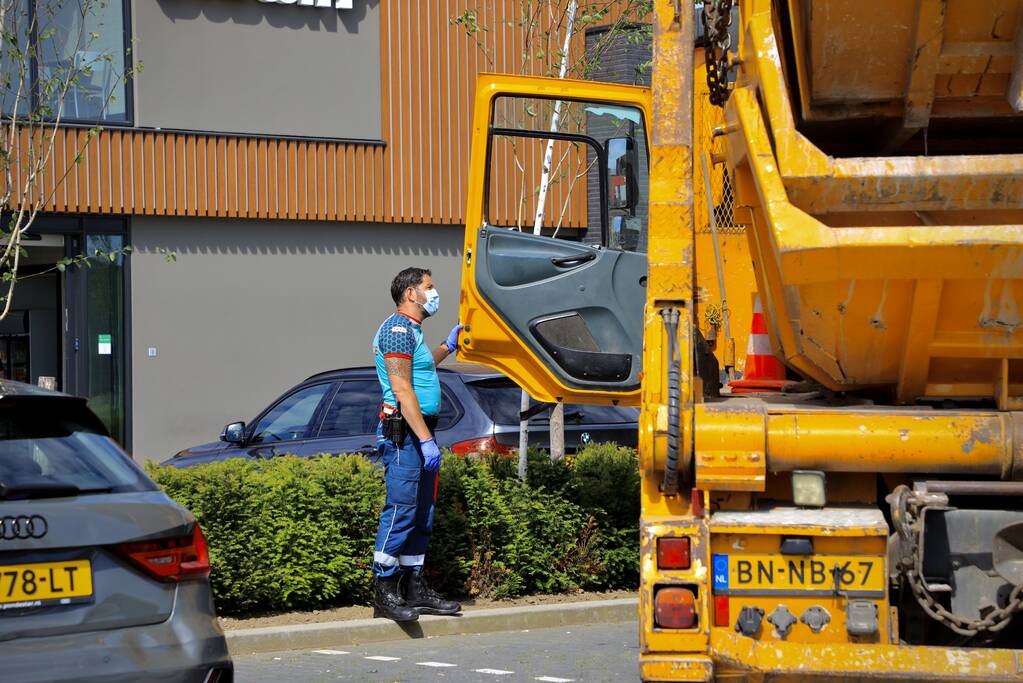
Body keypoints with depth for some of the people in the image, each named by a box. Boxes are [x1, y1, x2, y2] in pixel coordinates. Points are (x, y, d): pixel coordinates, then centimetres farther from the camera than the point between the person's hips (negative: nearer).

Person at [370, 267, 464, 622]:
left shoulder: (411, 330, 21)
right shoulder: (397, 328, -11)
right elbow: (402, 389, -19)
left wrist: (447, 346, 38)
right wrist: (425, 439, -22)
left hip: (419, 433, 11)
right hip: (403, 434, -11)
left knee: (422, 516, 11)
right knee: (401, 511, -13)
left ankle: (415, 589, 15)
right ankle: (385, 594, -12)